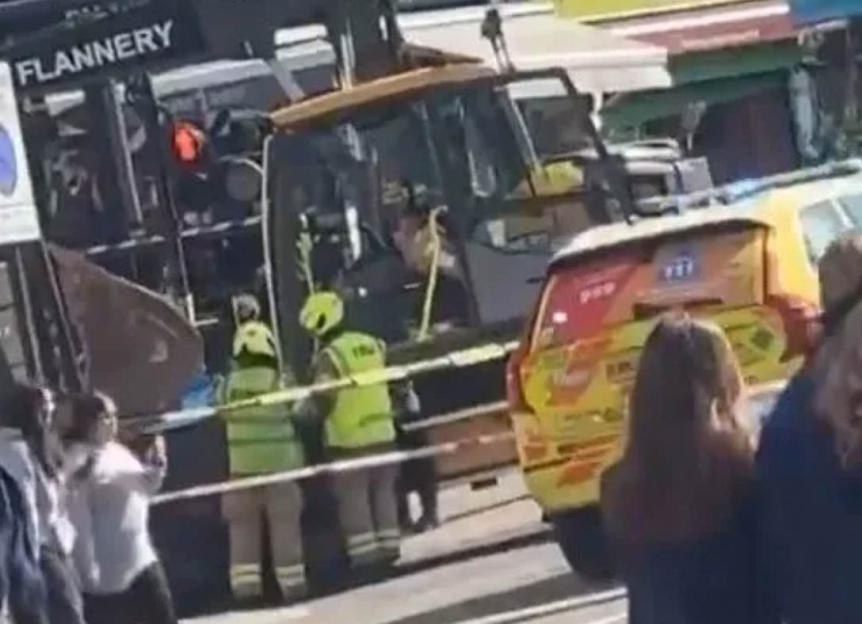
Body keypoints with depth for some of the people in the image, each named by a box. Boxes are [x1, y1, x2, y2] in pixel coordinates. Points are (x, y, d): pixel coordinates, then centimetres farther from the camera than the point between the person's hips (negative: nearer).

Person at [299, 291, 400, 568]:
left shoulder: (329, 356, -16)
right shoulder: (373, 344, 5)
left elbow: (323, 400, -20)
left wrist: (304, 411, -3)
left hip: (350, 440, -6)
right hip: (383, 433, 6)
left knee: (353, 497, 2)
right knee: (383, 492, 16)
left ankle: (365, 551, -1)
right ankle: (389, 545, 19)